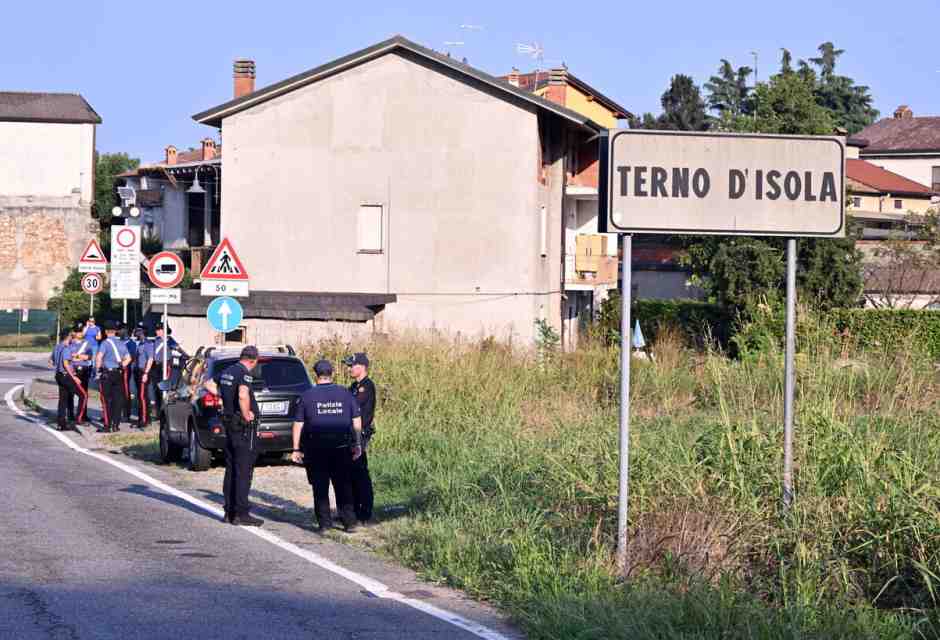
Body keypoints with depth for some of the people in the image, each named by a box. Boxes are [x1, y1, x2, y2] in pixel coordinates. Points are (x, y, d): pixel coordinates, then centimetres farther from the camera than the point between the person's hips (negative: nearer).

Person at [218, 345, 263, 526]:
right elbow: (243, 395, -34)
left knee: (231, 469, 13)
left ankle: (230, 511, 16)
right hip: (244, 427, -8)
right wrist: (246, 414, -20)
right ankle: (241, 513, -6)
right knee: (243, 471, -6)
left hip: (229, 423, 9)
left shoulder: (226, 372, 10)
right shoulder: (245, 373, -16)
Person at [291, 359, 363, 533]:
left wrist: (296, 449, 3)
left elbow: (298, 424, -1)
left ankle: (324, 522, 2)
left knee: (320, 486, 5)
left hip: (316, 448, -2)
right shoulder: (345, 393, 3)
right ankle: (349, 521, 8)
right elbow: (357, 421, 6)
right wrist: (357, 444, 13)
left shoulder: (307, 395, -2)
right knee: (343, 485, 9)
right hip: (342, 447, 2)